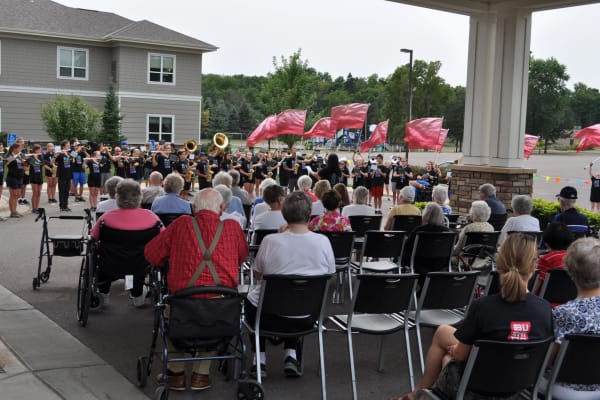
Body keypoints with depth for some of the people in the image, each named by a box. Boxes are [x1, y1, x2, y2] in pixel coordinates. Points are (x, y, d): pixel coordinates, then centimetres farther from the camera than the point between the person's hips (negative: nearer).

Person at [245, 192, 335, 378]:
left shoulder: (270, 241, -17)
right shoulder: (323, 242, -11)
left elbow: (258, 276, 0)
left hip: (270, 317, -2)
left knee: (252, 297, 31)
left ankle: (260, 358, 24)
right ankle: (291, 355, 21)